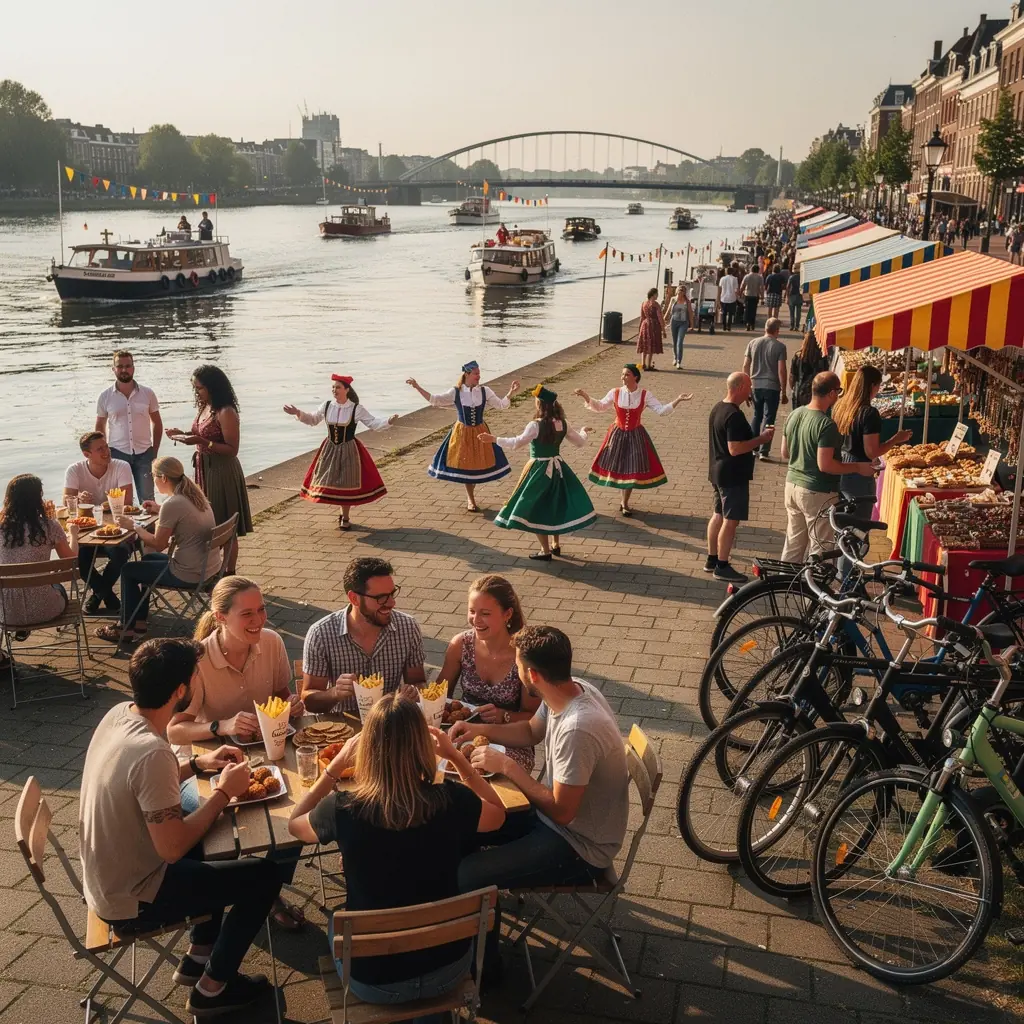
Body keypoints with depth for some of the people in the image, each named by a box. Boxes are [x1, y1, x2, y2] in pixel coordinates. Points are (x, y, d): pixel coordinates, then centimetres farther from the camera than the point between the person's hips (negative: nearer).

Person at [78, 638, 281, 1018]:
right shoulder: (151, 752, -34)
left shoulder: (118, 713, -7)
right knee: (263, 876, 0)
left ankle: (198, 957, 33)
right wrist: (224, 792, -18)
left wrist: (199, 763, 2)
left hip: (106, 879, 9)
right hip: (130, 902, -9)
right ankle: (212, 989, 15)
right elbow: (173, 848, -29)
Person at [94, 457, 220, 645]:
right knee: (148, 559, 31)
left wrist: (134, 525, -1)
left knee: (128, 570, 12)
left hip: (190, 575, -9)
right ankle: (140, 622, 34)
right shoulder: (195, 494, 4)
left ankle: (127, 630, 23)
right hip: (211, 567, 9)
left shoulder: (172, 504, -21)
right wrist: (159, 510, 17)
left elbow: (158, 544, -13)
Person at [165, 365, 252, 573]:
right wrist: (183, 434, 4)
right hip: (203, 469, 9)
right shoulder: (204, 408, 8)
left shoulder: (226, 412, -18)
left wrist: (201, 442, -28)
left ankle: (229, 573, 11)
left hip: (221, 472, -9)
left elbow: (232, 449, -21)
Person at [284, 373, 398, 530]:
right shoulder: (326, 407, -2)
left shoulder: (357, 409, -12)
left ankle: (345, 518, 22)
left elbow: (373, 423, -10)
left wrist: (388, 421, -26)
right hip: (330, 450, 3)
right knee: (330, 482, 6)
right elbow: (313, 420, 14)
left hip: (348, 451, -3)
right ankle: (343, 513, 28)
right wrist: (298, 413, 1)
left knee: (346, 484, 4)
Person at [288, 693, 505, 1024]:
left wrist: (337, 764, 0)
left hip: (374, 982, -1)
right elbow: (498, 814, 5)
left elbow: (294, 824, 2)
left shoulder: (344, 810, -24)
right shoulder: (452, 801, -21)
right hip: (450, 967, 1)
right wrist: (455, 756, 4)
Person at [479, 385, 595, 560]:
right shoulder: (563, 424, -2)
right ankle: (555, 544, 32)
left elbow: (516, 443, -25)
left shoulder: (535, 425, -20)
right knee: (555, 506, 22)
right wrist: (584, 432, 31)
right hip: (557, 468, 6)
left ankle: (545, 550, 9)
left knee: (536, 509, 5)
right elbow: (580, 442, 9)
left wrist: (494, 439, -18)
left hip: (539, 470, -6)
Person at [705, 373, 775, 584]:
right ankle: (722, 567, 4)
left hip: (718, 472, 10)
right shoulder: (734, 415, -23)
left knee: (718, 515, 17)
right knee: (731, 520, -2)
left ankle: (712, 560, 26)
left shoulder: (717, 408, 8)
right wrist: (761, 439, -17)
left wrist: (758, 435, 15)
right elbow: (735, 449, -27)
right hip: (733, 476, -10)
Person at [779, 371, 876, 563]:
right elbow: (825, 465, -24)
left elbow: (785, 453, 11)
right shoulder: (826, 425, -22)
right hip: (817, 493, -8)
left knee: (793, 543, 19)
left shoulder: (794, 415, 3)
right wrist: (858, 467, -14)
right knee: (819, 547, 5)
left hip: (793, 485, 8)